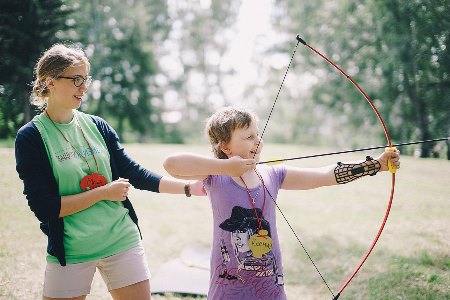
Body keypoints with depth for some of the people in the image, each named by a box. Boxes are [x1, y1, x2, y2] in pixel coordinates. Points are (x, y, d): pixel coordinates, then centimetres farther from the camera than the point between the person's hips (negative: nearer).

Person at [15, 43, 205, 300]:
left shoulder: (97, 126, 5)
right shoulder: (31, 137, -7)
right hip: (71, 250, -3)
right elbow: (45, 206, -13)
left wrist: (190, 187, -1)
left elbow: (133, 173, 6)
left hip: (123, 240, 4)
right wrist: (104, 193, -13)